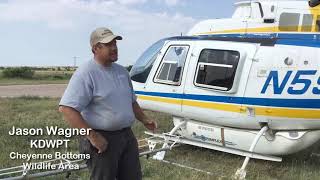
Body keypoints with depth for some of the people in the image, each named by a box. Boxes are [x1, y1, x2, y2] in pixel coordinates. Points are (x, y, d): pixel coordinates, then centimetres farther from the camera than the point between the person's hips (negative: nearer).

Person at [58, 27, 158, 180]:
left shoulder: (122, 71, 11)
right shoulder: (86, 73, -15)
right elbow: (66, 108, -23)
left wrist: (144, 119, 11)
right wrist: (92, 136, -25)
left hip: (127, 136, 8)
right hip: (102, 140, -7)